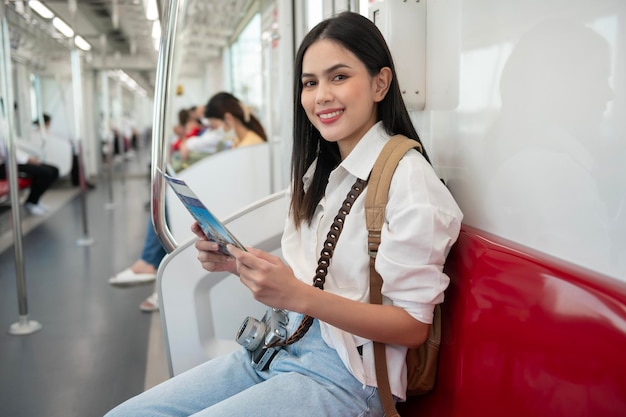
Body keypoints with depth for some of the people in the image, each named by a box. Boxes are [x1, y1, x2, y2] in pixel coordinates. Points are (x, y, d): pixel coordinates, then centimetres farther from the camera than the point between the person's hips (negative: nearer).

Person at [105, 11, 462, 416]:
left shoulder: (407, 178, -15)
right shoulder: (320, 169, 9)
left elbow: (413, 326, -15)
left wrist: (299, 296, -26)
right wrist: (240, 264, -5)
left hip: (343, 375, -7)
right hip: (280, 348, 7)